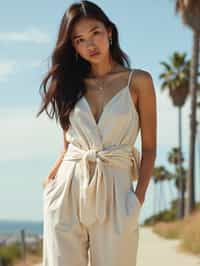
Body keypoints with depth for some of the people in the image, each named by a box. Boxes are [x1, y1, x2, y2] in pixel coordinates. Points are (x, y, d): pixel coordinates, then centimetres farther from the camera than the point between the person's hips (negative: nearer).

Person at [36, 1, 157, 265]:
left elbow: (149, 148, 2)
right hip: (68, 189, 2)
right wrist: (51, 179, -2)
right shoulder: (71, 84, 12)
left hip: (115, 191, -2)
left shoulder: (138, 81, 3)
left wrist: (139, 197, -10)